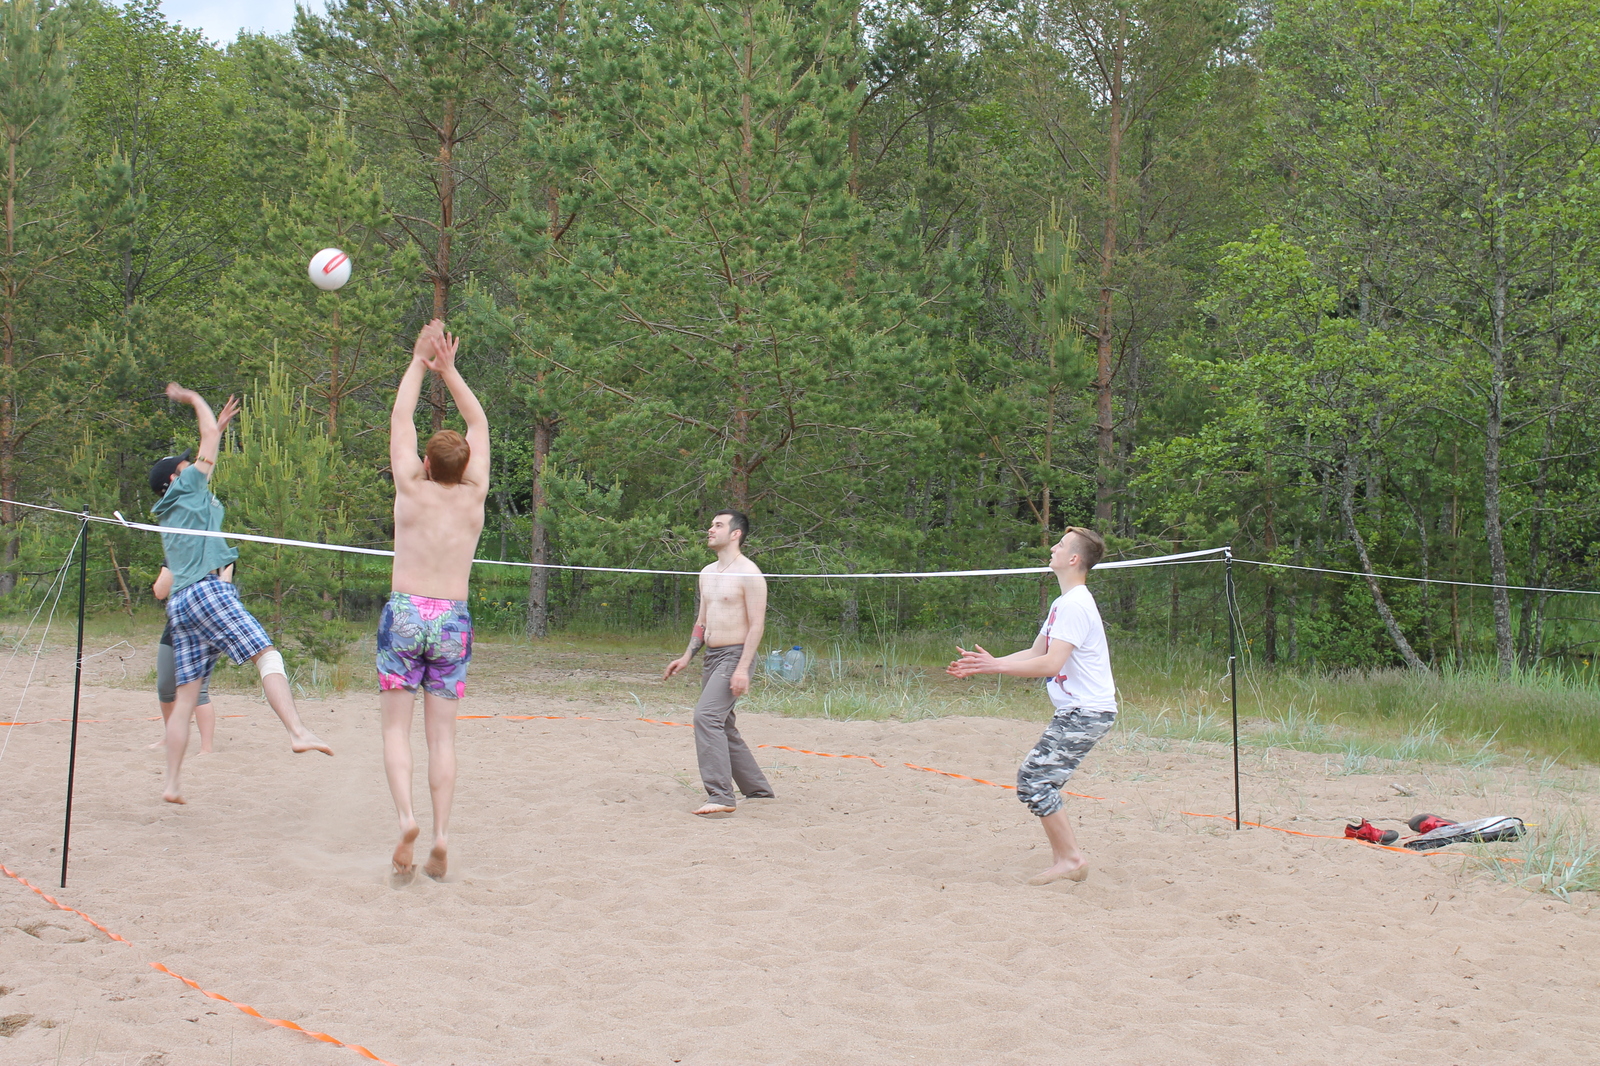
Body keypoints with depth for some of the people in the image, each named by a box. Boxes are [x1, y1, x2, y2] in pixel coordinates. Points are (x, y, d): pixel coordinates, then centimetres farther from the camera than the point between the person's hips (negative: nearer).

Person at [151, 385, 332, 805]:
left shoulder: (170, 511, 28)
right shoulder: (185, 490, 7)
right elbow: (210, 433, 11)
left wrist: (221, 424, 46)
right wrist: (193, 398, 25)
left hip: (180, 604, 8)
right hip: (207, 591, -8)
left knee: (185, 695, 5)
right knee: (269, 657, -15)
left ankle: (172, 783, 3)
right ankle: (298, 732, -33)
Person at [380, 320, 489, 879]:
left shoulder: (411, 490, -3)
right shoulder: (474, 497, 1)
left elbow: (400, 420, 9)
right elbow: (479, 424, 14)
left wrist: (419, 364, 18)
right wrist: (448, 370, 18)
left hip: (405, 614, -2)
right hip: (453, 622, 2)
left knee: (397, 728, 3)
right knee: (442, 735, 4)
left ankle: (406, 818, -19)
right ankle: (441, 838, -5)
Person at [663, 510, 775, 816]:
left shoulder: (749, 574, -11)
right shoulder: (708, 573, 15)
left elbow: (757, 624, -15)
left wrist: (743, 668, -22)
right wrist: (686, 657, 14)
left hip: (735, 656, -9)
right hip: (711, 656, 9)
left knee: (706, 715, -22)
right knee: (722, 727, 13)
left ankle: (720, 796, -24)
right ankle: (758, 789, 25)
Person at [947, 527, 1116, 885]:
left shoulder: (1074, 605, -17)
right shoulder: (1062, 603, 16)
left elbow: (1050, 664, -25)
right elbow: (1035, 654, 20)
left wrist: (994, 666, -22)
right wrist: (986, 664, 12)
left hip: (1086, 712, -10)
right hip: (1077, 711, 10)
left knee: (1033, 778, -12)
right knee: (1042, 781, 11)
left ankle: (1070, 859, -7)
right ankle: (1067, 859, 13)